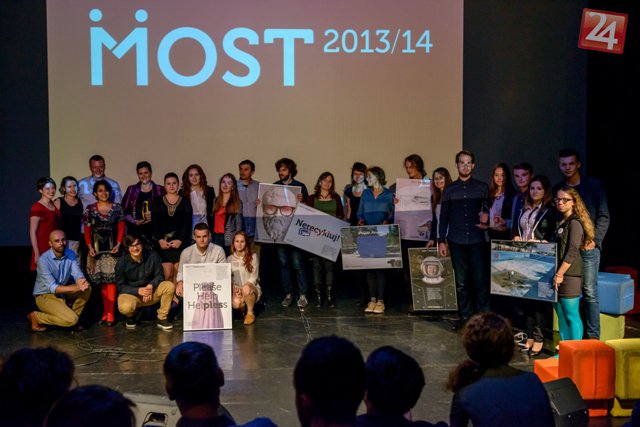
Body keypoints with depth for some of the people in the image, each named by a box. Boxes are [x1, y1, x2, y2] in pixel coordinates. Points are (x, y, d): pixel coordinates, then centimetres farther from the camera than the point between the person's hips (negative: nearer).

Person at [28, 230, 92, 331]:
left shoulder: (71, 254, -5)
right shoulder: (43, 260, -23)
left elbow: (78, 274, -13)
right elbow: (53, 288, -28)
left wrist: (81, 282, -39)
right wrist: (76, 288, -40)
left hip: (63, 293, 6)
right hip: (45, 296, -6)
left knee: (87, 289, -17)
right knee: (71, 320, -25)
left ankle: (72, 315, 0)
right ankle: (36, 317, -4)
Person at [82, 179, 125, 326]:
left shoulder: (117, 208, 6)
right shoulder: (90, 209, 7)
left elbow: (121, 228, 4)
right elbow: (87, 230, 6)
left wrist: (118, 244, -8)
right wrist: (90, 246, -6)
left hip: (112, 248, -1)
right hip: (97, 248, 1)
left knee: (110, 279, -8)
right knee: (102, 281, 5)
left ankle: (110, 314, -8)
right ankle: (105, 313, 11)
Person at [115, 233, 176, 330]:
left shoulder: (152, 256, -9)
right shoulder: (122, 262, -13)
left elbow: (159, 276, -3)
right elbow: (120, 286, -9)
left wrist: (151, 286, -25)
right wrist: (138, 291, -25)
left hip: (151, 291, 2)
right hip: (131, 293, -2)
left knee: (170, 286, -24)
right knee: (125, 307, -37)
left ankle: (162, 318, -7)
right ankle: (131, 316, 5)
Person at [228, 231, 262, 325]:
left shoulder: (253, 256, -1)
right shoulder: (230, 259, 8)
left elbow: (254, 276, -5)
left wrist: (245, 286, -20)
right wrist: (234, 288, -11)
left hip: (252, 287, -2)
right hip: (237, 289, 2)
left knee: (247, 289, -40)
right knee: (236, 303, -33)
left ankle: (250, 313, -13)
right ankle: (243, 308, 7)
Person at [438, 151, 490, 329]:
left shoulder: (482, 188, 6)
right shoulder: (449, 190, 10)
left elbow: (489, 211, 10)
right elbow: (443, 217, 12)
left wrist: (486, 221, -12)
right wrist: (441, 241, 6)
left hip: (477, 241, -1)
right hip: (457, 241, 2)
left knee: (480, 280, -5)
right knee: (461, 281, 4)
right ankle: (464, 315, 12)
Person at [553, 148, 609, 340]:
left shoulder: (594, 185, 2)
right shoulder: (558, 188, 12)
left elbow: (604, 216, 0)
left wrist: (595, 240, -10)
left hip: (588, 247, -3)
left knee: (590, 292, -5)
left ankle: (593, 336, 0)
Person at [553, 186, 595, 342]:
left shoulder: (575, 223, -9)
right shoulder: (560, 222, 17)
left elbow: (572, 252, -16)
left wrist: (560, 274, -18)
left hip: (569, 276, -9)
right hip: (558, 275, 9)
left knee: (572, 316, -5)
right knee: (561, 315, 12)